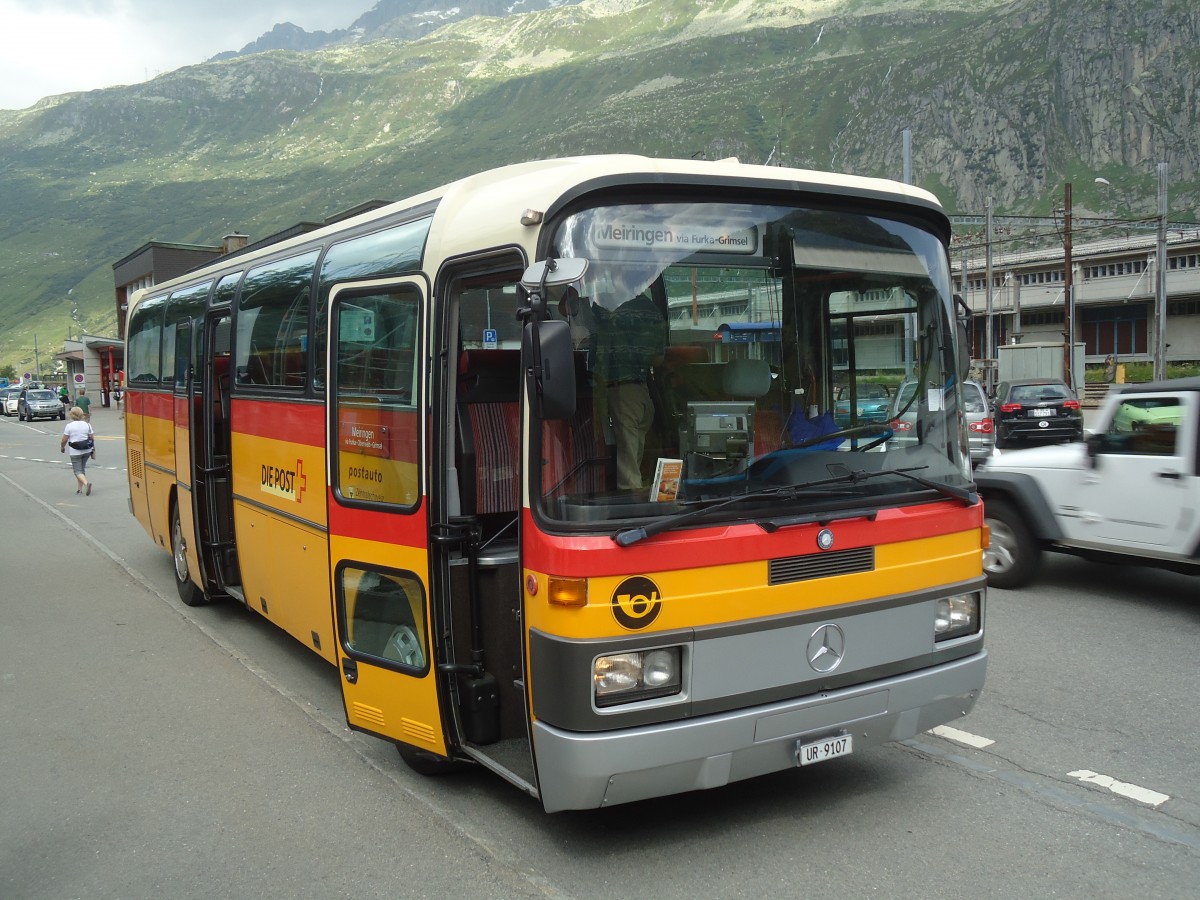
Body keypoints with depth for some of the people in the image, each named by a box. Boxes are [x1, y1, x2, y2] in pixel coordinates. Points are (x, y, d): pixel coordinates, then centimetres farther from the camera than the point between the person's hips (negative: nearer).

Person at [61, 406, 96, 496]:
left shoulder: (69, 426, -9)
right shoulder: (87, 424, 1)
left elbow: (64, 440, -7)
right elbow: (92, 438, 2)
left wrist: (62, 447, 12)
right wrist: (93, 449, 13)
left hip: (75, 452, -4)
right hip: (87, 450, 4)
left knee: (77, 471, -1)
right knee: (82, 468, 18)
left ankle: (86, 483, -28)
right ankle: (80, 488, 21)